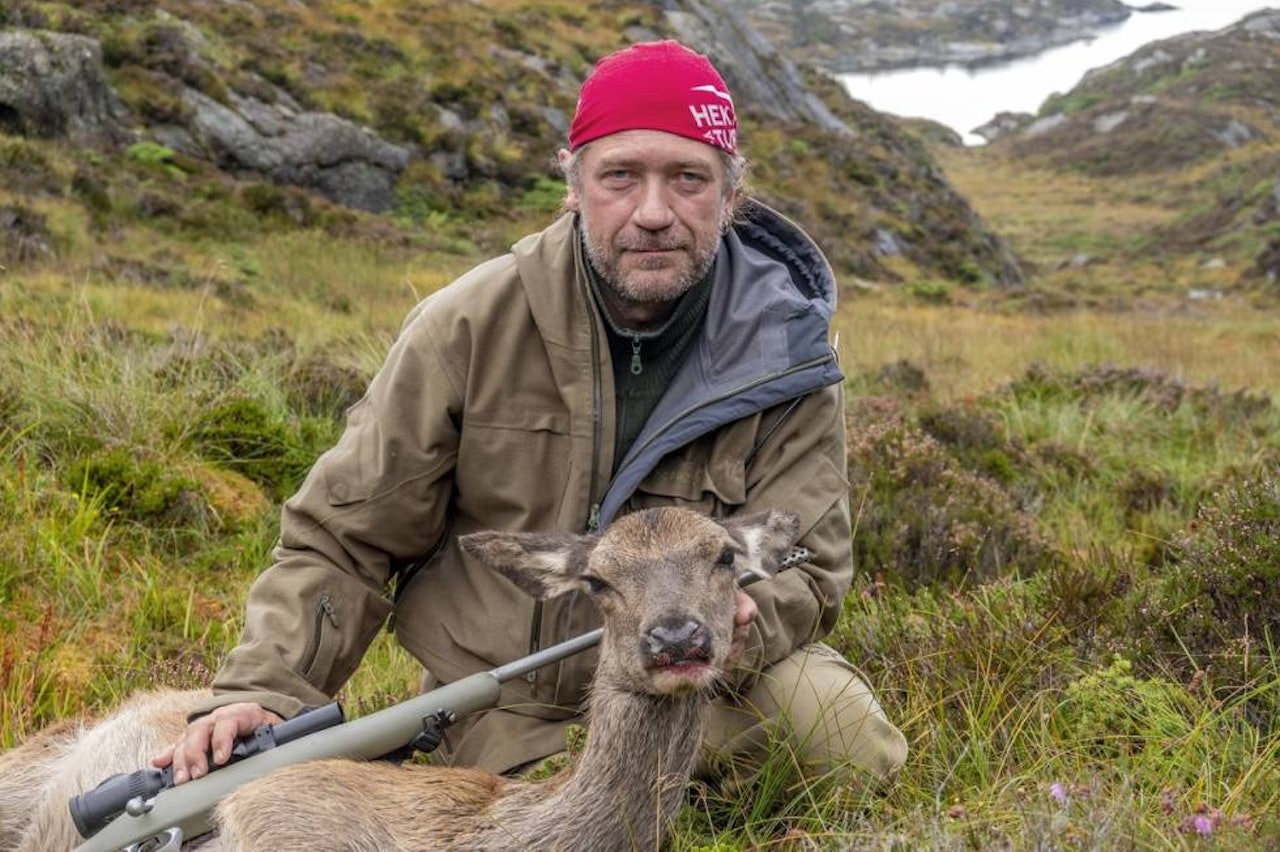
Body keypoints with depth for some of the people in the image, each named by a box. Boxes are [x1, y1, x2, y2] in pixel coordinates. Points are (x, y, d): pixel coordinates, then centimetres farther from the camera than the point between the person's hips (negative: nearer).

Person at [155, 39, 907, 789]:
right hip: (506, 707, 0)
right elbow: (343, 539, -5)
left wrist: (738, 625, -33)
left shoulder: (782, 347, -10)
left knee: (849, 736, -23)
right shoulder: (471, 328, -12)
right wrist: (262, 691, -18)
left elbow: (803, 566, -9)